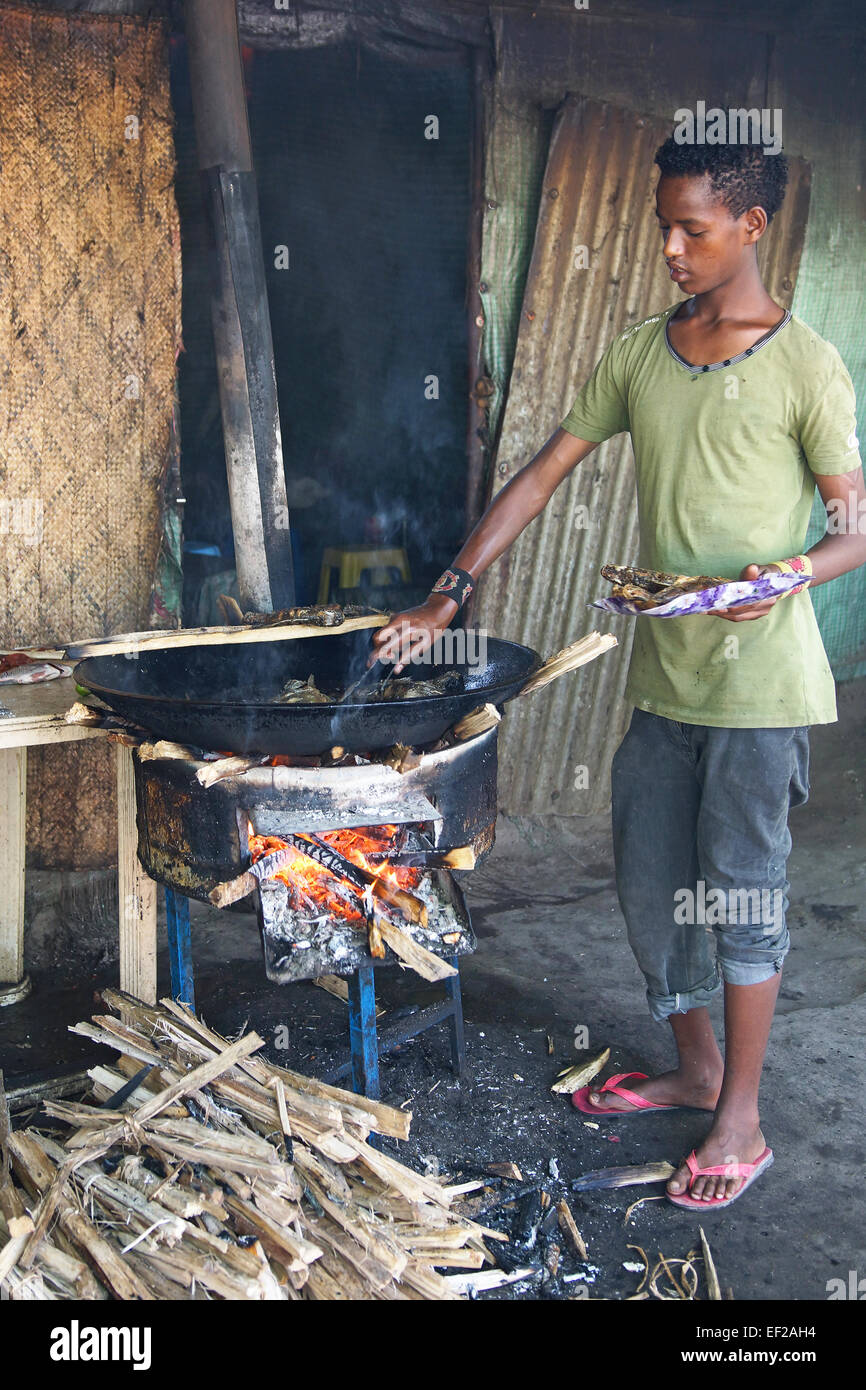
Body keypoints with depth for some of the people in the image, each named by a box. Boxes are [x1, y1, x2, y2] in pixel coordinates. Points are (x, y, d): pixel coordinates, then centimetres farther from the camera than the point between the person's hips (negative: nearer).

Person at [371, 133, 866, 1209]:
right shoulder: (638, 354, 8)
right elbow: (543, 475, 8)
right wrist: (449, 594, 2)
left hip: (760, 682, -6)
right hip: (660, 674, 6)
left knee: (741, 895, 2)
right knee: (648, 886, 14)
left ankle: (741, 1120, 19)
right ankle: (695, 1068, 35)